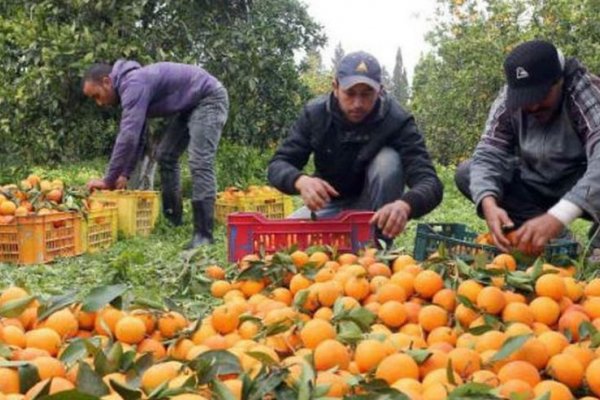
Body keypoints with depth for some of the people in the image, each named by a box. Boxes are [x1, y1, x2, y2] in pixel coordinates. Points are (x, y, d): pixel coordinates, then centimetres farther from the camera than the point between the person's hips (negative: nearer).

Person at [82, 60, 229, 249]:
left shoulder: (133, 85, -25)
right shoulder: (129, 87, 8)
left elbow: (128, 136, -31)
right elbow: (137, 137, 15)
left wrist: (108, 180, -25)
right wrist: (125, 175, 7)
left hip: (209, 99, -11)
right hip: (189, 106, 11)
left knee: (199, 163, -20)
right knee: (165, 156, 11)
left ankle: (203, 234, -18)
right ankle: (172, 220, 19)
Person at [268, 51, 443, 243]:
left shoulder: (397, 121, -23)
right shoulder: (315, 114, -15)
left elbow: (430, 183, -33)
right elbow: (278, 165, -17)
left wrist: (404, 205, -57)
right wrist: (301, 181, -42)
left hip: (375, 211, -1)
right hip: (330, 206, 2)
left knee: (388, 160, -30)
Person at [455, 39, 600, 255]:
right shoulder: (508, 101, -12)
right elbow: (488, 155, -17)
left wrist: (558, 216, -55)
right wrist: (489, 203, -39)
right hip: (536, 185, 6)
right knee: (466, 174, -16)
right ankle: (556, 236, -19)